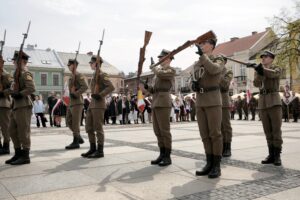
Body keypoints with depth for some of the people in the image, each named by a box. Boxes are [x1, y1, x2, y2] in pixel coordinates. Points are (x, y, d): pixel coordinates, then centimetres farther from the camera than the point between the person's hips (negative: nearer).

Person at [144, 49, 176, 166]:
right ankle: (162, 155, 16)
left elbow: (160, 74, -23)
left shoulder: (171, 70, -1)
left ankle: (168, 157, 0)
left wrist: (154, 68, -2)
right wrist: (147, 87, 4)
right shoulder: (159, 71, 24)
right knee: (157, 131, 8)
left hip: (163, 103, -8)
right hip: (155, 103, 9)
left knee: (164, 130, -7)